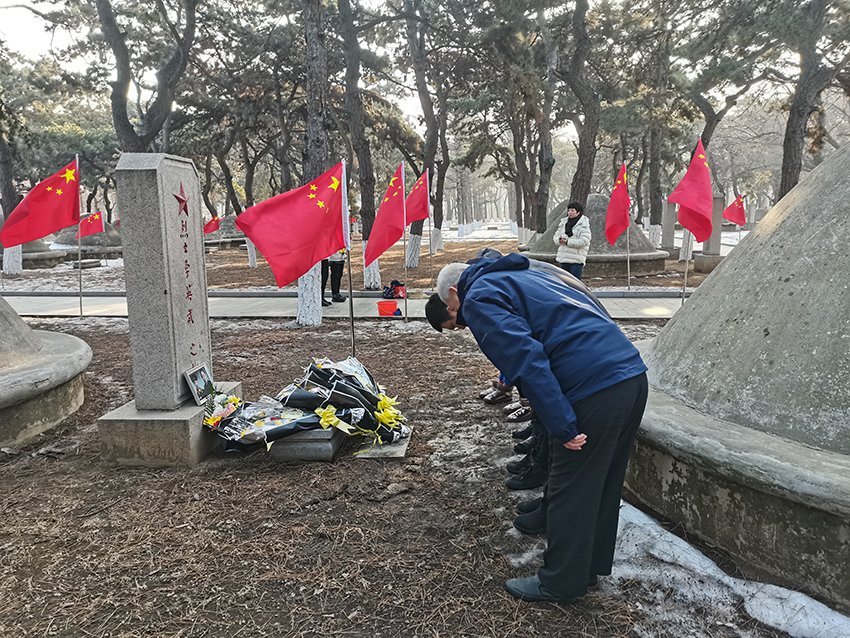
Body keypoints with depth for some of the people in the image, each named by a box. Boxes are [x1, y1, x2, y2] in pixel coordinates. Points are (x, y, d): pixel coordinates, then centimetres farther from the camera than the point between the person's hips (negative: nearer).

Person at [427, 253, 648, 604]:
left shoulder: (479, 299, -2)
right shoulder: (522, 275, 27)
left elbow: (526, 360, -16)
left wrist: (562, 427, -16)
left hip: (593, 391, -9)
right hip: (634, 376, 10)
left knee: (570, 492, 7)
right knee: (602, 485, 22)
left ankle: (559, 584, 23)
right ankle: (590, 567, 38)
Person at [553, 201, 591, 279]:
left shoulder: (583, 225, -6)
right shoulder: (564, 223, 14)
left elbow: (584, 241, -17)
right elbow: (556, 236, 16)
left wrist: (567, 242, -19)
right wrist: (559, 239, -9)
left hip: (576, 260, -7)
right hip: (563, 258, 7)